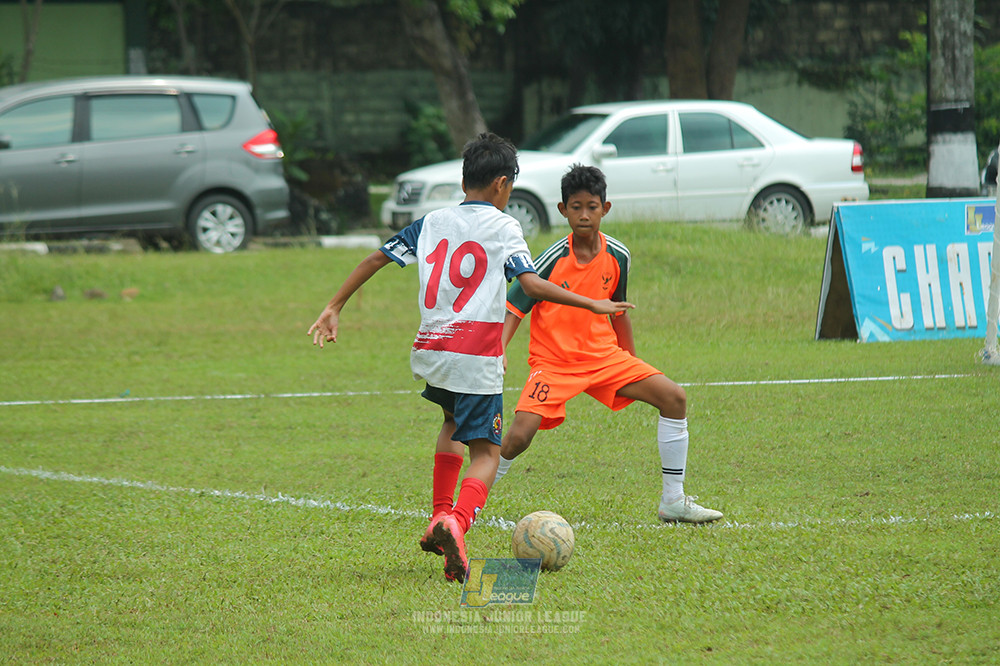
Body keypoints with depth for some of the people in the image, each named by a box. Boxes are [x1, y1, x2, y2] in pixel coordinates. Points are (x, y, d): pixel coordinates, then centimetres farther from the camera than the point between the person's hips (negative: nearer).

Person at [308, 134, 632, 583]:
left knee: (454, 421, 33)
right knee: (485, 451, -1)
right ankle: (456, 526, -28)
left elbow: (375, 260, 13)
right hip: (476, 356, -5)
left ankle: (440, 519, 25)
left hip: (430, 350, 5)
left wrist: (334, 308, 20)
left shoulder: (432, 223, 13)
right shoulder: (503, 227, -1)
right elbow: (531, 284, -13)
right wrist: (592, 305, -7)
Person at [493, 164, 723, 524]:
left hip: (604, 356, 4)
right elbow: (514, 310, -10)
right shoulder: (552, 260, -13)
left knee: (674, 397, -9)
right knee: (518, 437, -23)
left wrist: (633, 363, 21)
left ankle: (673, 501, -2)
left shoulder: (617, 257, 0)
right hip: (553, 362, -4)